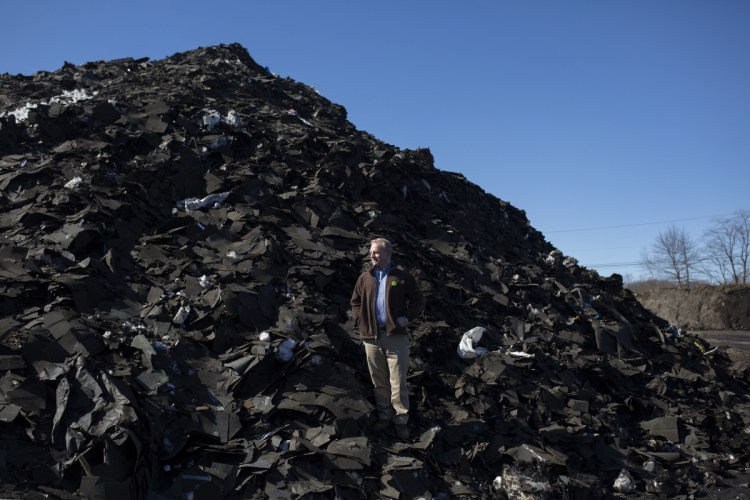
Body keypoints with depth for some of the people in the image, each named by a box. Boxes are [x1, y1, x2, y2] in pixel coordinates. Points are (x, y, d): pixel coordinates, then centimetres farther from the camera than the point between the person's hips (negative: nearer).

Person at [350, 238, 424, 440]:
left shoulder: (402, 277, 1)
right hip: (371, 336, 4)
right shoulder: (365, 278, 10)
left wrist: (406, 317, -8)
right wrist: (360, 320, 5)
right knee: (379, 380, 11)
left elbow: (418, 301, 4)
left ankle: (401, 419, 8)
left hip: (396, 336, -3)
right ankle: (384, 415, 24)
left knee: (398, 381, -2)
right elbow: (355, 302, 20)